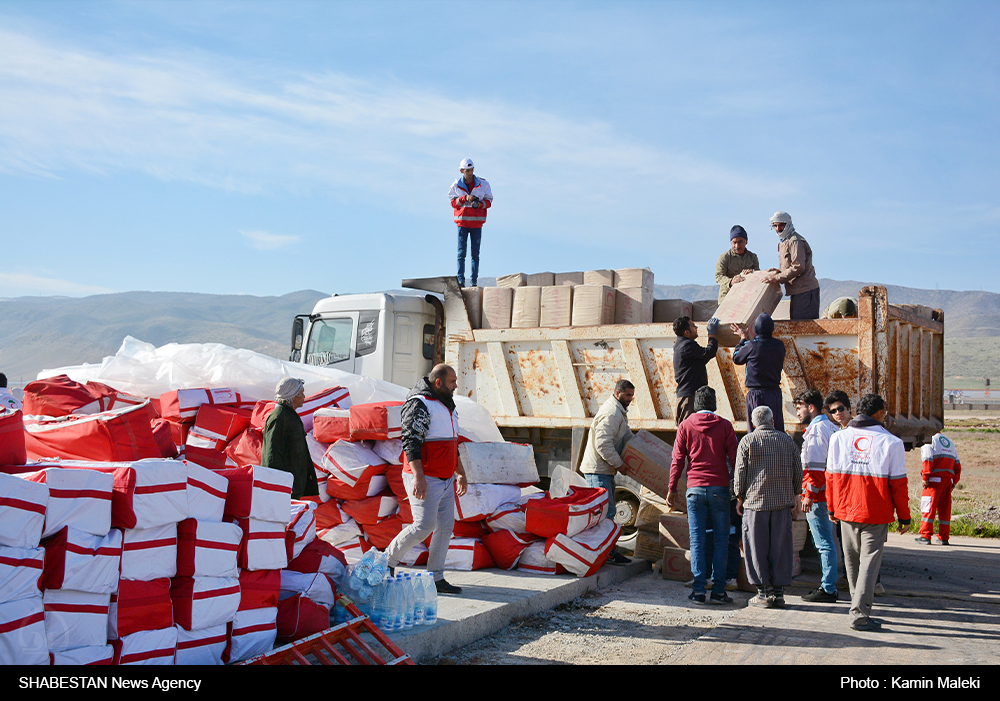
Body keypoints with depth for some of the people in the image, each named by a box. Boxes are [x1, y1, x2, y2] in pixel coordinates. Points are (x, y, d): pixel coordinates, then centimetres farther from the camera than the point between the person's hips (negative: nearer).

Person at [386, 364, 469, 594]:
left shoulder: (446, 406, 18)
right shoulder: (420, 405, -13)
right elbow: (411, 441, -20)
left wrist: (460, 473, 25)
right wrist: (418, 476, -27)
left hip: (446, 479, 9)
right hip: (425, 479, -9)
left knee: (446, 526, 5)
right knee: (424, 526, -11)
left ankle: (436, 578, 12)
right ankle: (387, 560, 8)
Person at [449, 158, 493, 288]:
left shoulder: (483, 184, 3)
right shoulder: (456, 185, 4)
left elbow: (489, 201, 6)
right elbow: (453, 203, 2)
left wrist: (480, 204, -15)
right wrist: (465, 198, -14)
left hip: (477, 223, 1)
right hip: (462, 222, 0)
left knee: (475, 253, 1)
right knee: (461, 252, -5)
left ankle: (474, 281, 3)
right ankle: (460, 280, -5)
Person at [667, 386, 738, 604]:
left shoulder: (685, 426, 5)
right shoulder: (724, 425, 4)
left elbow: (678, 460, 4)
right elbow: (734, 458, 3)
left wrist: (672, 489, 9)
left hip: (695, 488, 0)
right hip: (719, 488, 0)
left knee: (697, 540, 3)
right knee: (721, 540, 4)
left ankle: (698, 590, 0)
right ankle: (718, 590, 2)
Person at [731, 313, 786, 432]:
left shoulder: (751, 346, -14)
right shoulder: (780, 346, 1)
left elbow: (736, 358, 3)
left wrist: (743, 339, 15)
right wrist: (748, 339, 27)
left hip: (756, 393, -4)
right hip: (775, 393, 5)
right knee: (778, 430, 11)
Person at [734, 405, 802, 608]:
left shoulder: (748, 441, -2)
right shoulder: (787, 440, 7)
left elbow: (740, 472, -4)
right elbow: (798, 471, 8)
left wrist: (740, 498, 7)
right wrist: (794, 496, 19)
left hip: (756, 501, -3)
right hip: (783, 501, 3)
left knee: (757, 548, 3)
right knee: (780, 547, 7)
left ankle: (764, 592, 4)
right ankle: (779, 592, 8)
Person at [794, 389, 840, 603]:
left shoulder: (816, 429, -13)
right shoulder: (831, 427, 17)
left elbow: (815, 466, -20)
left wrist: (809, 494, -18)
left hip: (818, 496, -10)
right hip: (829, 494, 10)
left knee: (824, 543, -6)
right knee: (825, 541, 15)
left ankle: (828, 589, -2)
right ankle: (829, 585, 21)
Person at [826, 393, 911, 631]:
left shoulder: (838, 437, 3)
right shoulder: (891, 443, -7)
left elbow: (831, 476, 7)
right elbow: (898, 484, -5)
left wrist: (832, 508, 17)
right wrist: (904, 516, 4)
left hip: (846, 510, 4)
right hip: (876, 514, -4)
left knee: (852, 561, 15)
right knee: (870, 561, 0)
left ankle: (860, 608, 26)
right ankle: (859, 614, -5)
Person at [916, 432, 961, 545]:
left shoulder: (929, 440, 1)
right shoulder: (950, 442, 21)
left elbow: (928, 460, -12)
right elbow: (957, 464, 19)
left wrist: (924, 478, -10)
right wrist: (954, 481, 19)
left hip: (935, 478, -6)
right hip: (948, 478, 6)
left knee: (928, 507, -3)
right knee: (945, 508, 8)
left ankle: (925, 536, -5)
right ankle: (943, 537, 10)